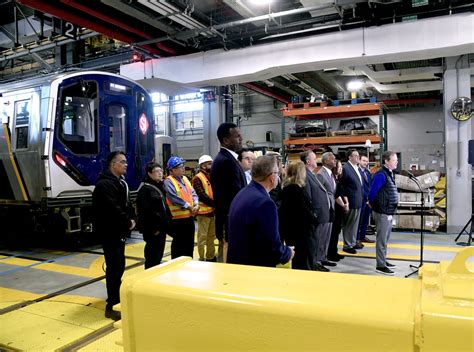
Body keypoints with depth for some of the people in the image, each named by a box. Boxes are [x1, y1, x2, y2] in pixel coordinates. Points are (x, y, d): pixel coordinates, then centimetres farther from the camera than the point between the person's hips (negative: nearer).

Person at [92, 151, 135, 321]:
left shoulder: (120, 182, 14)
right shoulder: (105, 184, -18)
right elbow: (113, 209, -26)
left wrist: (130, 219, 1)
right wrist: (128, 222, -14)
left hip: (118, 231, 10)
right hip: (109, 232, -10)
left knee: (119, 265, 21)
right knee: (114, 267, -8)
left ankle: (116, 294, 39)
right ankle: (111, 306, -1)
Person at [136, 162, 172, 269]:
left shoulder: (160, 187, 15)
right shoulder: (145, 189, -12)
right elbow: (145, 211, -19)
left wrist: (167, 223, 12)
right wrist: (153, 228, -19)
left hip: (162, 227, 9)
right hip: (152, 229, -9)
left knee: (159, 254, 14)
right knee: (153, 255, -2)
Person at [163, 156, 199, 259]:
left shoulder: (185, 179, 13)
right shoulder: (168, 181, -12)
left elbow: (193, 193, 10)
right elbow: (175, 198, -21)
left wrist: (196, 204, -8)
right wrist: (189, 206, -16)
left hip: (190, 216, 8)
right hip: (178, 218, -8)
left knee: (190, 243, 16)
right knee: (178, 244, 2)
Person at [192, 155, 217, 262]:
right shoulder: (197, 178, -9)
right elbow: (202, 195, -17)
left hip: (212, 211, 8)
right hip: (204, 211, -8)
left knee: (211, 236, 15)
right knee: (202, 237, 0)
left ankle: (211, 257, 26)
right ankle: (202, 259, 8)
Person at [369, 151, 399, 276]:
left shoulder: (390, 173, 10)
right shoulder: (381, 175, -19)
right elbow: (372, 193, -19)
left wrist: (388, 208, 15)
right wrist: (375, 206, -4)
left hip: (388, 212, 9)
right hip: (382, 212, -9)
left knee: (385, 239, 18)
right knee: (382, 239, -2)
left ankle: (383, 261, 29)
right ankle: (380, 265, 5)